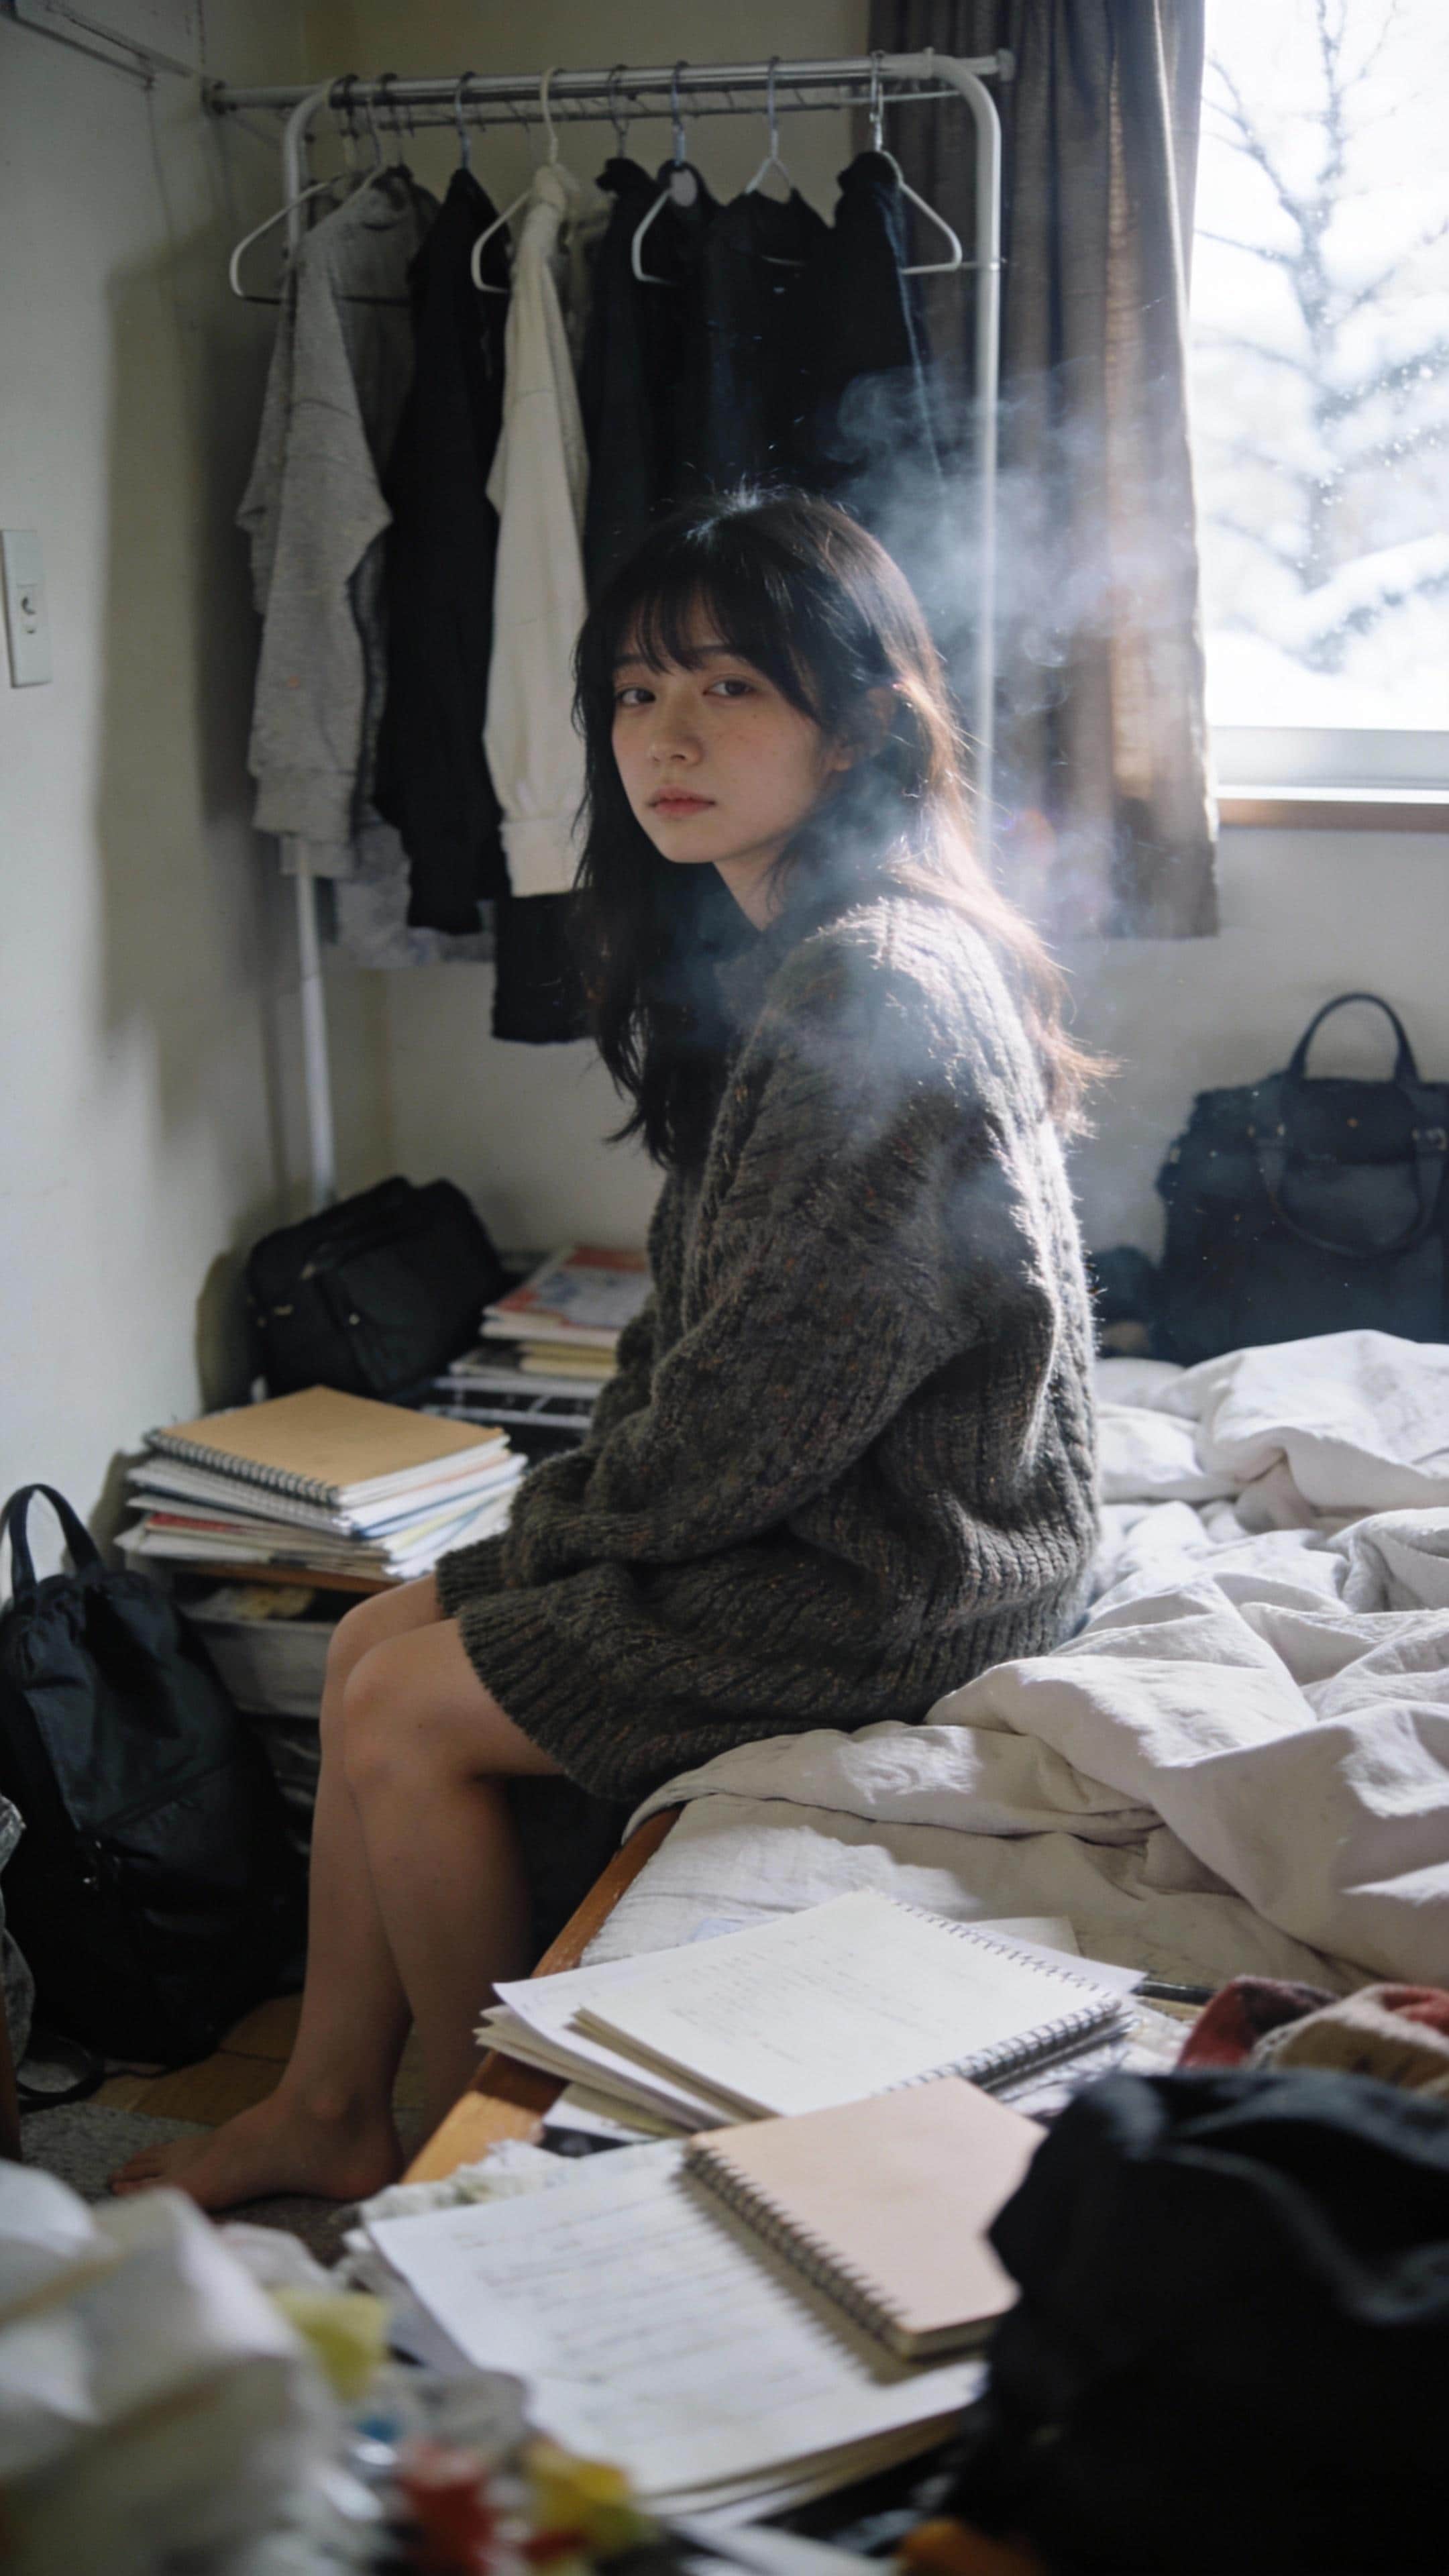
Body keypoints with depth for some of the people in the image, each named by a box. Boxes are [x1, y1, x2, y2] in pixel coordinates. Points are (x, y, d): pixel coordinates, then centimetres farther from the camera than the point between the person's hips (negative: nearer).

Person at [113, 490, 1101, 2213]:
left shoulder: (877, 988, -24)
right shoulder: (772, 953, 9)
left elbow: (772, 1394, -24)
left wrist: (558, 1527, -9)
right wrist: (583, 1499, 2)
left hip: (902, 1566, -10)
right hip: (800, 1498, 10)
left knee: (406, 1714, -8)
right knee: (371, 1638, 9)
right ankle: (327, 2106, 21)